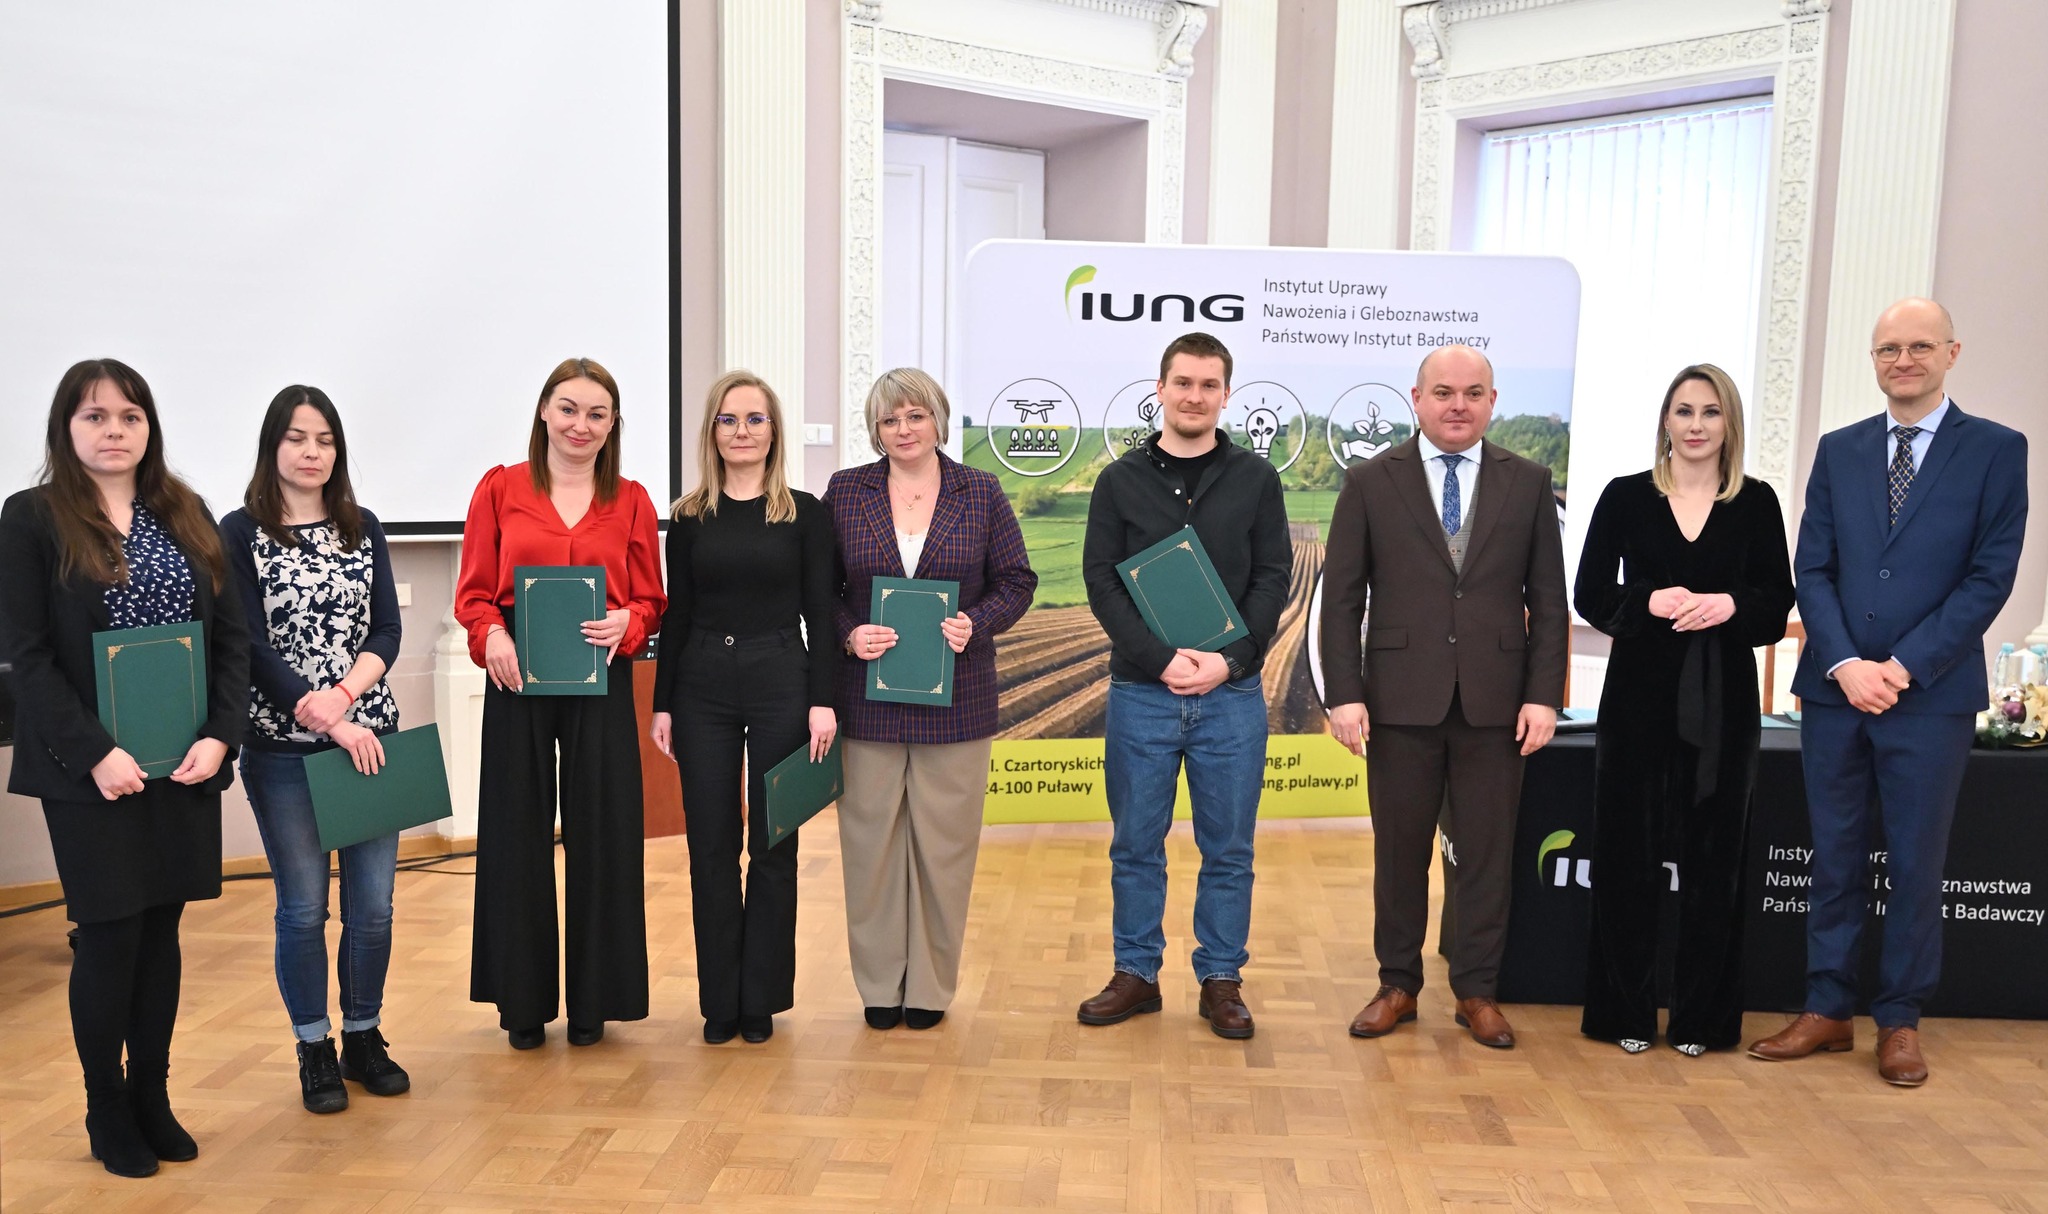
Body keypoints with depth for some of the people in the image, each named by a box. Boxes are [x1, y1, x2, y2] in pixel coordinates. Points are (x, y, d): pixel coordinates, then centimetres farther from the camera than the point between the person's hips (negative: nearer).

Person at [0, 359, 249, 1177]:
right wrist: (94, 754, -16)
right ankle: (106, 1111, 21)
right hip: (92, 772, -3)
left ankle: (152, 1096, 25)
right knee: (109, 936, 3)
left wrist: (219, 736, -7)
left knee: (161, 931, 11)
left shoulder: (187, 515, 8)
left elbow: (230, 635, 6)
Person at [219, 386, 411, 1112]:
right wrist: (327, 721, -15)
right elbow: (251, 645, -9)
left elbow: (387, 631, 3)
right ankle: (314, 1051, 22)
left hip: (369, 737, 3)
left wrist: (345, 694, -14)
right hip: (283, 747, -3)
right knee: (304, 907, 5)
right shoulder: (241, 533, -2)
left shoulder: (363, 529, 8)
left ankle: (364, 1038, 24)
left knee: (373, 902, 6)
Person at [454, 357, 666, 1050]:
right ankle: (523, 1000, 22)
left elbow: (651, 601, 7)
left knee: (601, 835, 5)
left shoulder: (630, 501, 7)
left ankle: (592, 999, 20)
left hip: (601, 684, 1)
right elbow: (473, 594, 3)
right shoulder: (500, 489, 5)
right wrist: (492, 636, -17)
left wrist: (625, 622, -15)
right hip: (518, 681, 0)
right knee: (517, 836, 6)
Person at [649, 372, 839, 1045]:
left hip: (782, 681, -1)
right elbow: (675, 617, 7)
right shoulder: (688, 517, 6)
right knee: (711, 846, 6)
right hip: (702, 686, 2)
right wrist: (662, 704, 3)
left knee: (773, 844, 5)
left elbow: (819, 613, -1)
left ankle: (762, 998, 18)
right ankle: (719, 1001, 18)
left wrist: (823, 700, -8)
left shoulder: (803, 513, 1)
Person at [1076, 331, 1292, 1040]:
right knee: (1136, 845, 9)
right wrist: (1162, 658, -15)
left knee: (1228, 849, 8)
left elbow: (1273, 579, 1)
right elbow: (1102, 582, -3)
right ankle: (1136, 974, 23)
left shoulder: (1255, 479, 5)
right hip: (1141, 693, 0)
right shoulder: (1120, 480, 4)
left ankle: (1221, 981, 21)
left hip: (1233, 694, 0)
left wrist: (1231, 659, -14)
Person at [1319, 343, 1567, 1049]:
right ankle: (1398, 984, 24)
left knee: (1485, 851, 8)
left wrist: (1544, 695, -2)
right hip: (1401, 698, -1)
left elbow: (1548, 601, 6)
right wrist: (1344, 694, -7)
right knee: (1399, 850, 8)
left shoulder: (1528, 483, 6)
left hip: (1495, 700, 1)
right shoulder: (1370, 484, 2)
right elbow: (1341, 599, 0)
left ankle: (1477, 990, 23)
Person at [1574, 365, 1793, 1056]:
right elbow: (1590, 596, 0)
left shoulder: (1756, 503, 5)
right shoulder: (1626, 496, 2)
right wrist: (1650, 603, -17)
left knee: (1713, 854, 6)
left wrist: (1729, 606, -16)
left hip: (1723, 700, 1)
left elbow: (1777, 606, 4)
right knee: (1629, 851, 4)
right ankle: (1626, 1011, 16)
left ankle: (1700, 1016, 19)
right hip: (1640, 694, -1)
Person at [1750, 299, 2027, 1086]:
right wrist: (1846, 665, -9)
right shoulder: (1839, 450, 9)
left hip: (1932, 695, -2)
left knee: (1915, 865, 6)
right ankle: (1828, 1011, 20)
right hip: (1833, 689, 3)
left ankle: (1899, 1021, 20)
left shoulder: (1996, 450, 1)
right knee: (1834, 859, 9)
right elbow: (1812, 570, 4)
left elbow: (1990, 577, -6)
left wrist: (1903, 667, -13)